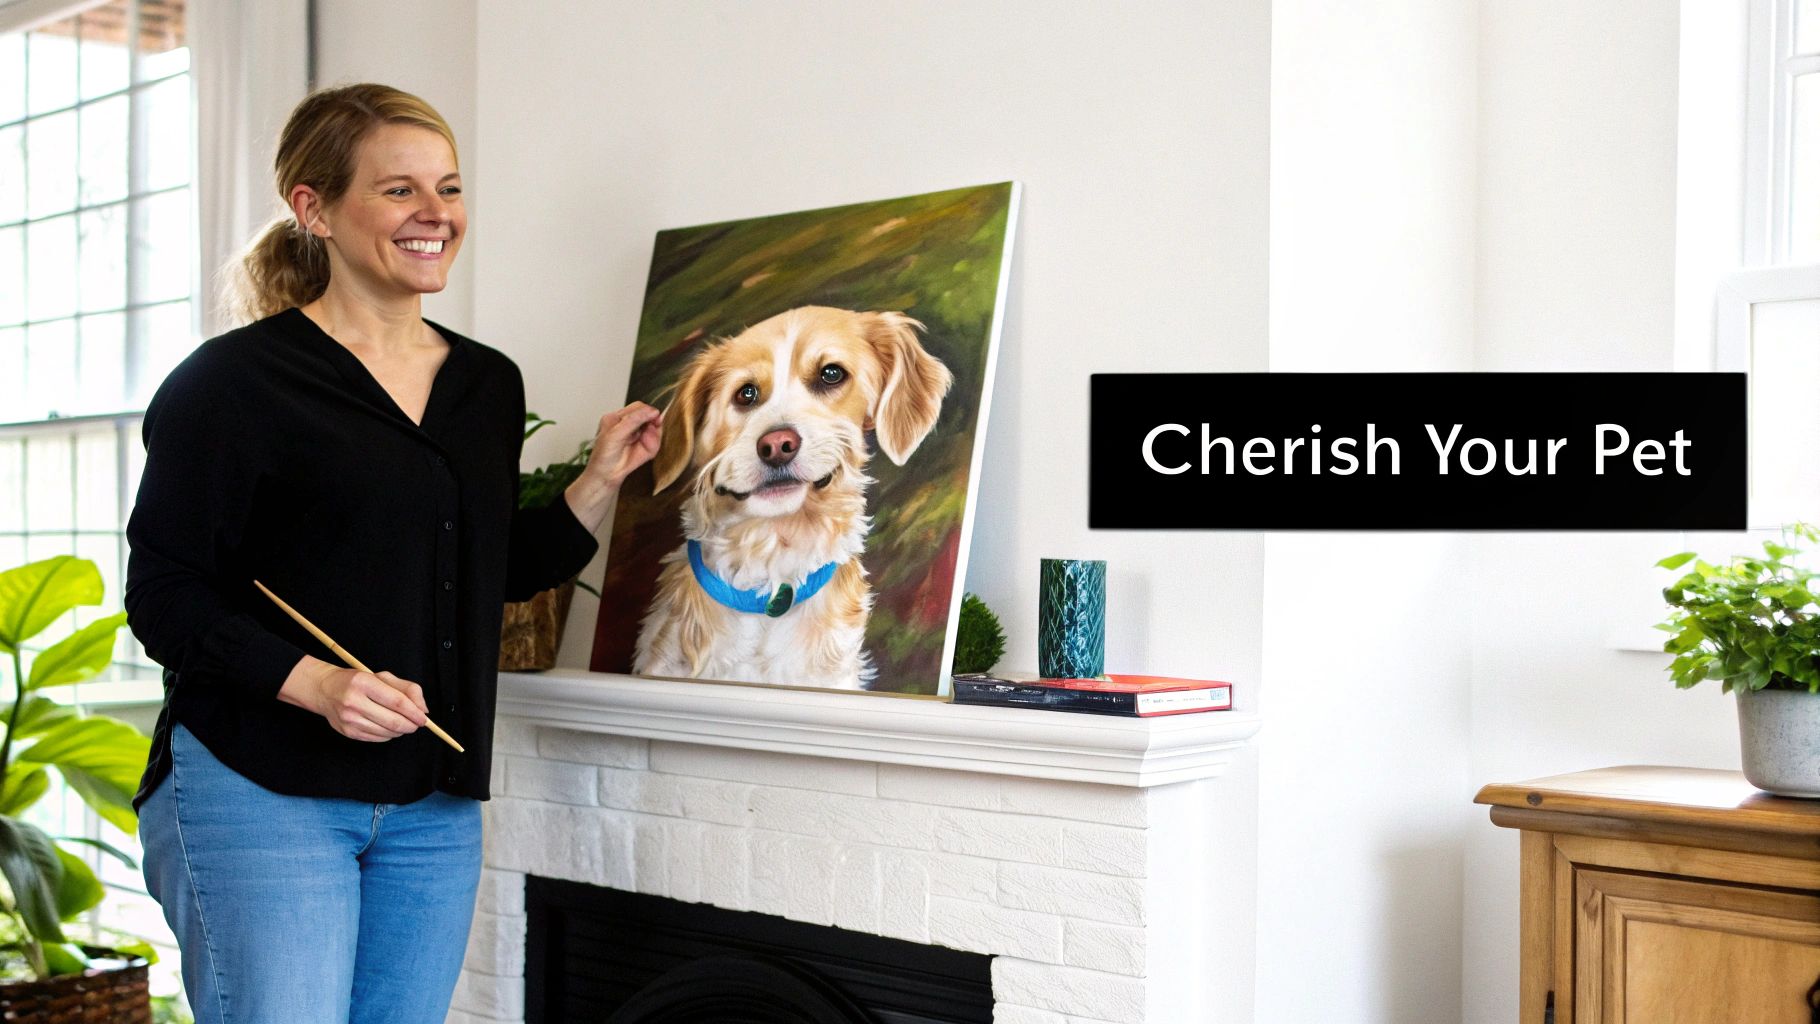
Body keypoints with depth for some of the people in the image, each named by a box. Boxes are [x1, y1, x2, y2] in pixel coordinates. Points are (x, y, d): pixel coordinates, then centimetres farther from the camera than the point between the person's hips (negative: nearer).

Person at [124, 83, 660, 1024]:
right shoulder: (233, 381, -8)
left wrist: (601, 480, 8)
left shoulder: (489, 387, 11)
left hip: (433, 806, 6)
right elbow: (163, 598, -8)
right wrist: (314, 683, -22)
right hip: (259, 796, -6)